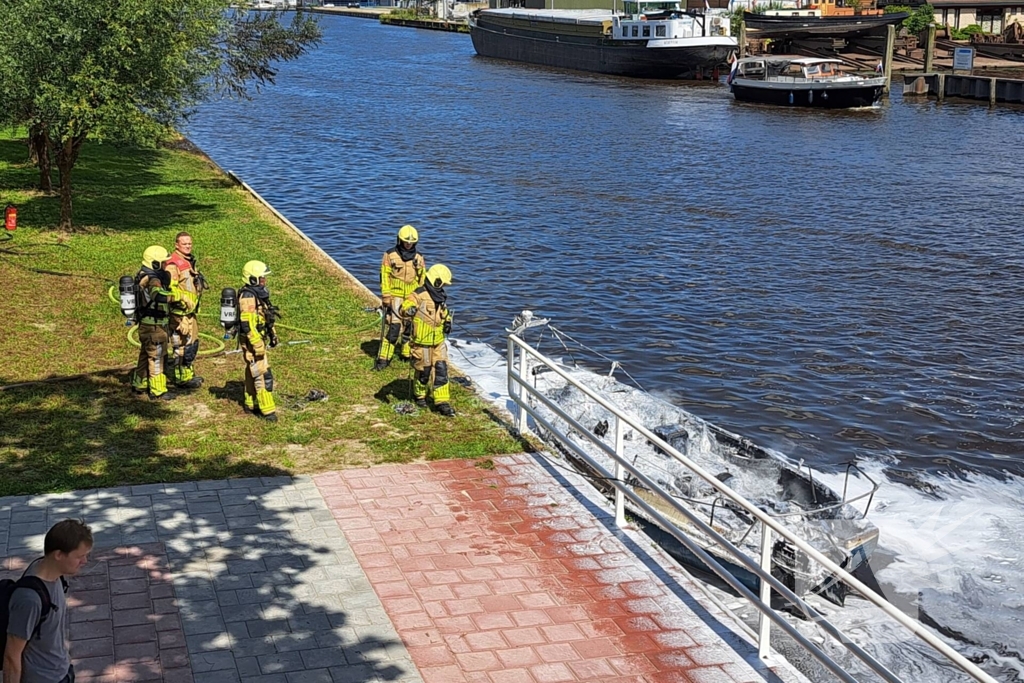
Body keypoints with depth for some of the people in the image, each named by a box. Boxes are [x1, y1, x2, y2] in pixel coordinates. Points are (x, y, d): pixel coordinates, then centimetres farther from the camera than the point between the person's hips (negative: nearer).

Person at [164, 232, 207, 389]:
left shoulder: (190, 261, 16)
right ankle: (182, 378, 2)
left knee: (193, 343, 17)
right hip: (179, 312, -10)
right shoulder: (173, 264, -15)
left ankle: (189, 373, 28)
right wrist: (181, 302, -25)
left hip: (191, 312, 10)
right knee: (182, 345, -5)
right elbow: (170, 289, -22)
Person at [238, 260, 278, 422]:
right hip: (252, 342, -10)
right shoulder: (248, 297, -22)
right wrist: (258, 345, -26)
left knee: (253, 373, 19)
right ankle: (267, 410, -6)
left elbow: (266, 316, 22)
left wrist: (273, 334, 23)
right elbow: (247, 324, -26)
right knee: (263, 375, -9)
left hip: (260, 340, 10)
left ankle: (251, 404, 30)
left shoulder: (259, 293, 9)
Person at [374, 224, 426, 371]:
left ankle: (406, 354, 25)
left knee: (410, 327, 10)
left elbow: (423, 280, 11)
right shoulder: (390, 256, -5)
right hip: (395, 297, -4)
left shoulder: (418, 258, 6)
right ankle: (383, 358, -8)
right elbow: (384, 278, -5)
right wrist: (386, 298, -10)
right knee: (391, 327, -10)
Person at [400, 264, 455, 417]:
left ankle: (443, 403, 0)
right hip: (422, 342, -6)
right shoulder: (419, 296, -16)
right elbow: (405, 307, -31)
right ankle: (419, 395, 34)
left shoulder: (441, 297, 9)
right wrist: (408, 310, -54)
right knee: (423, 371, 7)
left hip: (439, 341, 6)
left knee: (441, 370, -1)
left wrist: (447, 322, 8)